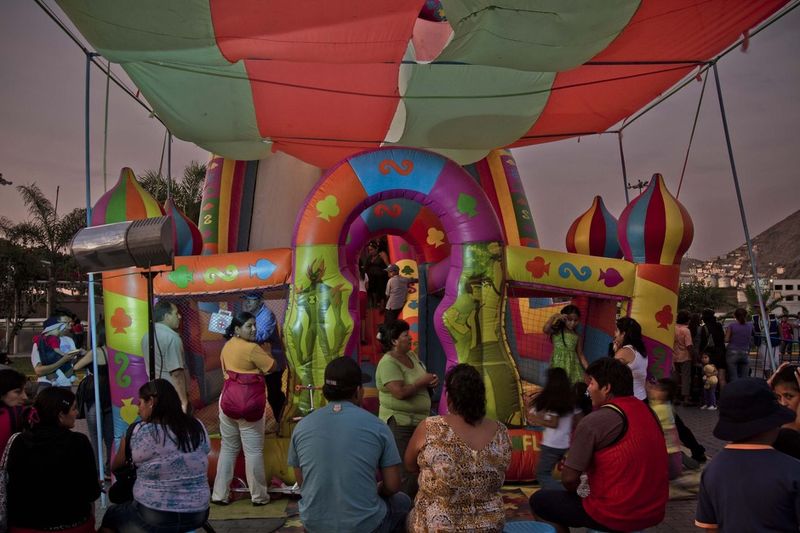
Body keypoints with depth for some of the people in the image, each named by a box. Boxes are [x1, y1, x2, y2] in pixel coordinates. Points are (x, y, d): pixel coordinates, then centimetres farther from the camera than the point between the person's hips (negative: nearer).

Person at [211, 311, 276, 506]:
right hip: (249, 403, -7)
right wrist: (262, 350, 2)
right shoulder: (252, 348, -17)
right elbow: (272, 367, -10)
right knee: (253, 451, 3)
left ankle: (220, 494, 18)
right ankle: (259, 496, 12)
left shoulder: (228, 345, 8)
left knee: (228, 448, 15)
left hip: (228, 400, 7)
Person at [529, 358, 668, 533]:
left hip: (616, 515, -8)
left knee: (539, 501, 11)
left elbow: (569, 478, -16)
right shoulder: (646, 411, 6)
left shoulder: (594, 421, -17)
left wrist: (577, 491, 6)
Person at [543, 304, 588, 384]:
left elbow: (580, 355, 10)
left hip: (573, 367, 3)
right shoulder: (556, 332, -1)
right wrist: (554, 316, -21)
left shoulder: (577, 336, 8)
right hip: (558, 365, -3)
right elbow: (545, 330, -23)